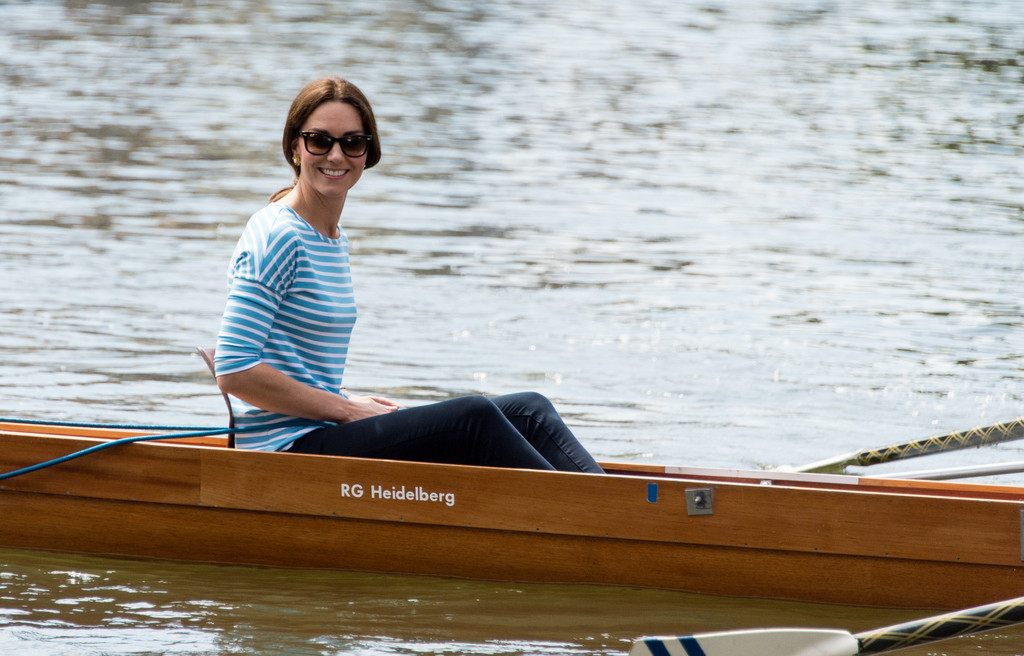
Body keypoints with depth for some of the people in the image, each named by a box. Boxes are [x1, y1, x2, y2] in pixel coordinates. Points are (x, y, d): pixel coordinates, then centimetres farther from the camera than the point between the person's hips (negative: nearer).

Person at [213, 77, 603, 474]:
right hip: (290, 447, -9)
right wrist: (346, 408, -14)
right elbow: (235, 372, -18)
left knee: (528, 410, -1)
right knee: (473, 418, -22)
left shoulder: (333, 238, 17)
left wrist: (350, 402, 6)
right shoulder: (276, 237, -12)